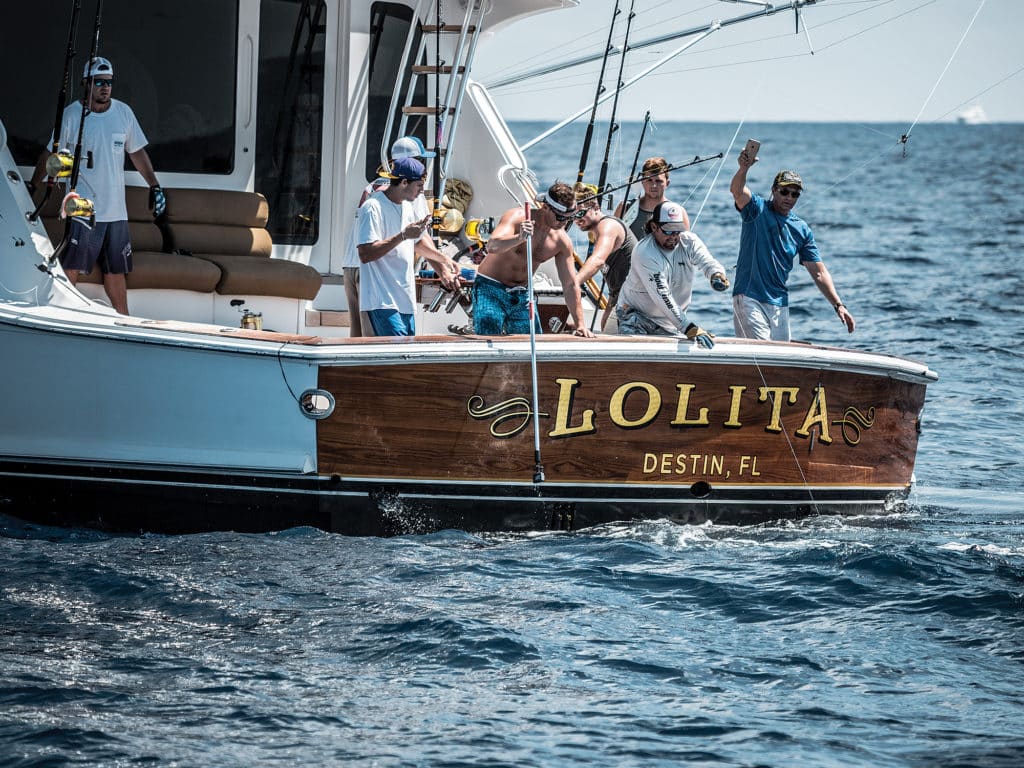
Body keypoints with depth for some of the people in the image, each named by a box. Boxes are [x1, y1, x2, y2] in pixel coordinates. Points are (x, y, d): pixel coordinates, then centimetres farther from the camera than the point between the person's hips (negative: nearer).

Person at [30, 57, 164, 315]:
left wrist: (155, 186, 11)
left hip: (115, 209, 4)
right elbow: (50, 155, 4)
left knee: (115, 270, 12)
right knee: (70, 270, -13)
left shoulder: (123, 112, 6)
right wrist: (31, 188, 2)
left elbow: (137, 152, 16)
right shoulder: (71, 115, -4)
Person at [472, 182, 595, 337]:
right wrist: (519, 238, -57)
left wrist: (580, 324, -2)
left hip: (522, 295, 5)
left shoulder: (562, 242, -4)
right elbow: (492, 246, -37)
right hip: (491, 289, -5)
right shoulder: (518, 217, -19)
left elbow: (570, 285, 3)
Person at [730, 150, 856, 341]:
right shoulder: (757, 209, -1)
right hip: (749, 298, -5)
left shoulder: (802, 230, 10)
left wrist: (838, 305, -2)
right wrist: (744, 168, -44)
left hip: (779, 303, 5)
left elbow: (819, 273, 9)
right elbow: (737, 190, -23)